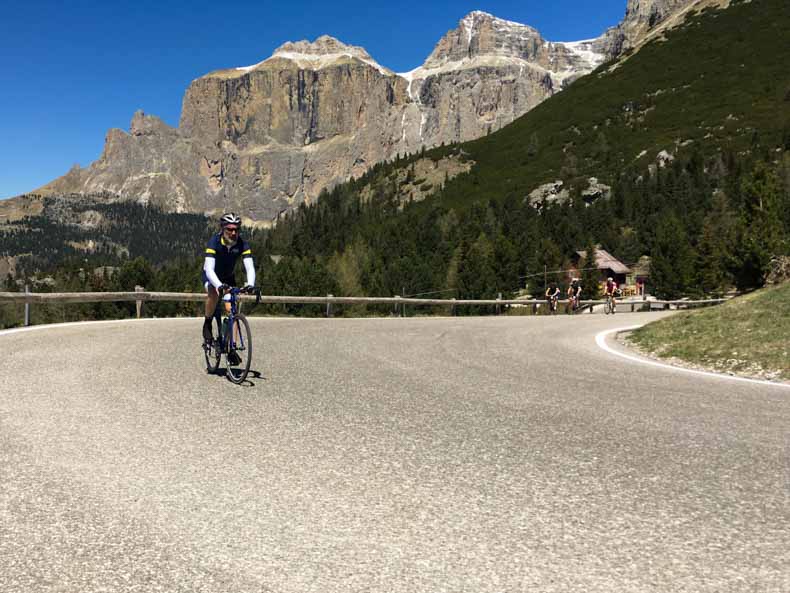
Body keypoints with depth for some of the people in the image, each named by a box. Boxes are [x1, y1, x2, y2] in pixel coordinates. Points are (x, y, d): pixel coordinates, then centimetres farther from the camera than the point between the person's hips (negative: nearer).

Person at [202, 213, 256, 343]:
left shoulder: (242, 244, -25)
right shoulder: (214, 242, -32)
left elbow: (250, 267, -31)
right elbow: (209, 269, -41)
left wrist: (250, 284, -51)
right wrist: (219, 285, -59)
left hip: (229, 277, 3)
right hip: (211, 276, -3)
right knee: (214, 294, -34)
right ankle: (207, 324, -8)